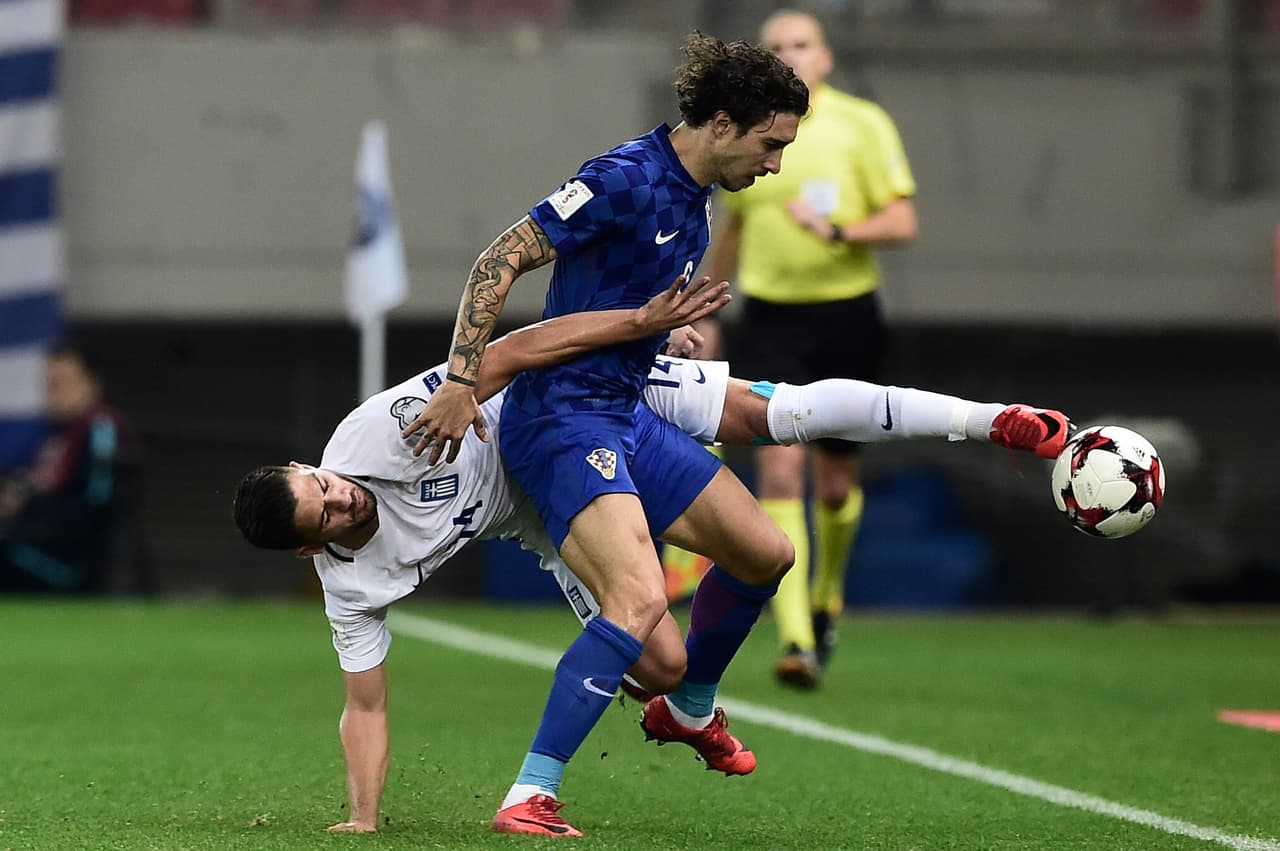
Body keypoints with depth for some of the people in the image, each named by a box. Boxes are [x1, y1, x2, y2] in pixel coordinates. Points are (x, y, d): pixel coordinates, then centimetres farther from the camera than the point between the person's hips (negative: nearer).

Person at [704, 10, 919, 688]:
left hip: (847, 318, -1)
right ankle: (795, 640, -18)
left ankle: (827, 598, 39)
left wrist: (838, 229, -23)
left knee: (835, 480, 8)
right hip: (770, 320, 1)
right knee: (779, 470, -14)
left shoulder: (864, 125, -3)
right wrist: (706, 311, 23)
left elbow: (902, 223, -7)